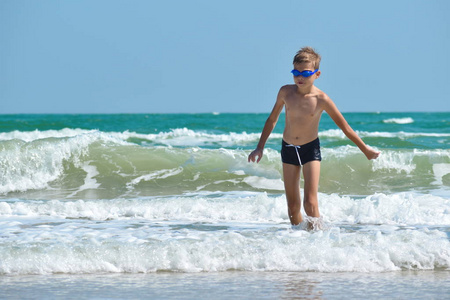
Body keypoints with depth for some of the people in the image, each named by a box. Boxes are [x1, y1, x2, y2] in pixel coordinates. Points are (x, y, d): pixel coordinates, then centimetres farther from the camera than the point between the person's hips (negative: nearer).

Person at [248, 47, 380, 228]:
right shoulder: (286, 92, -7)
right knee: (292, 206, 6)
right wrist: (260, 147, 10)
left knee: (310, 203, -13)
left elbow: (344, 127, -6)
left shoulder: (321, 99, -16)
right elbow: (272, 119, 9)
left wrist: (366, 150, 1)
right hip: (288, 149, 3)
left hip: (311, 149, -3)